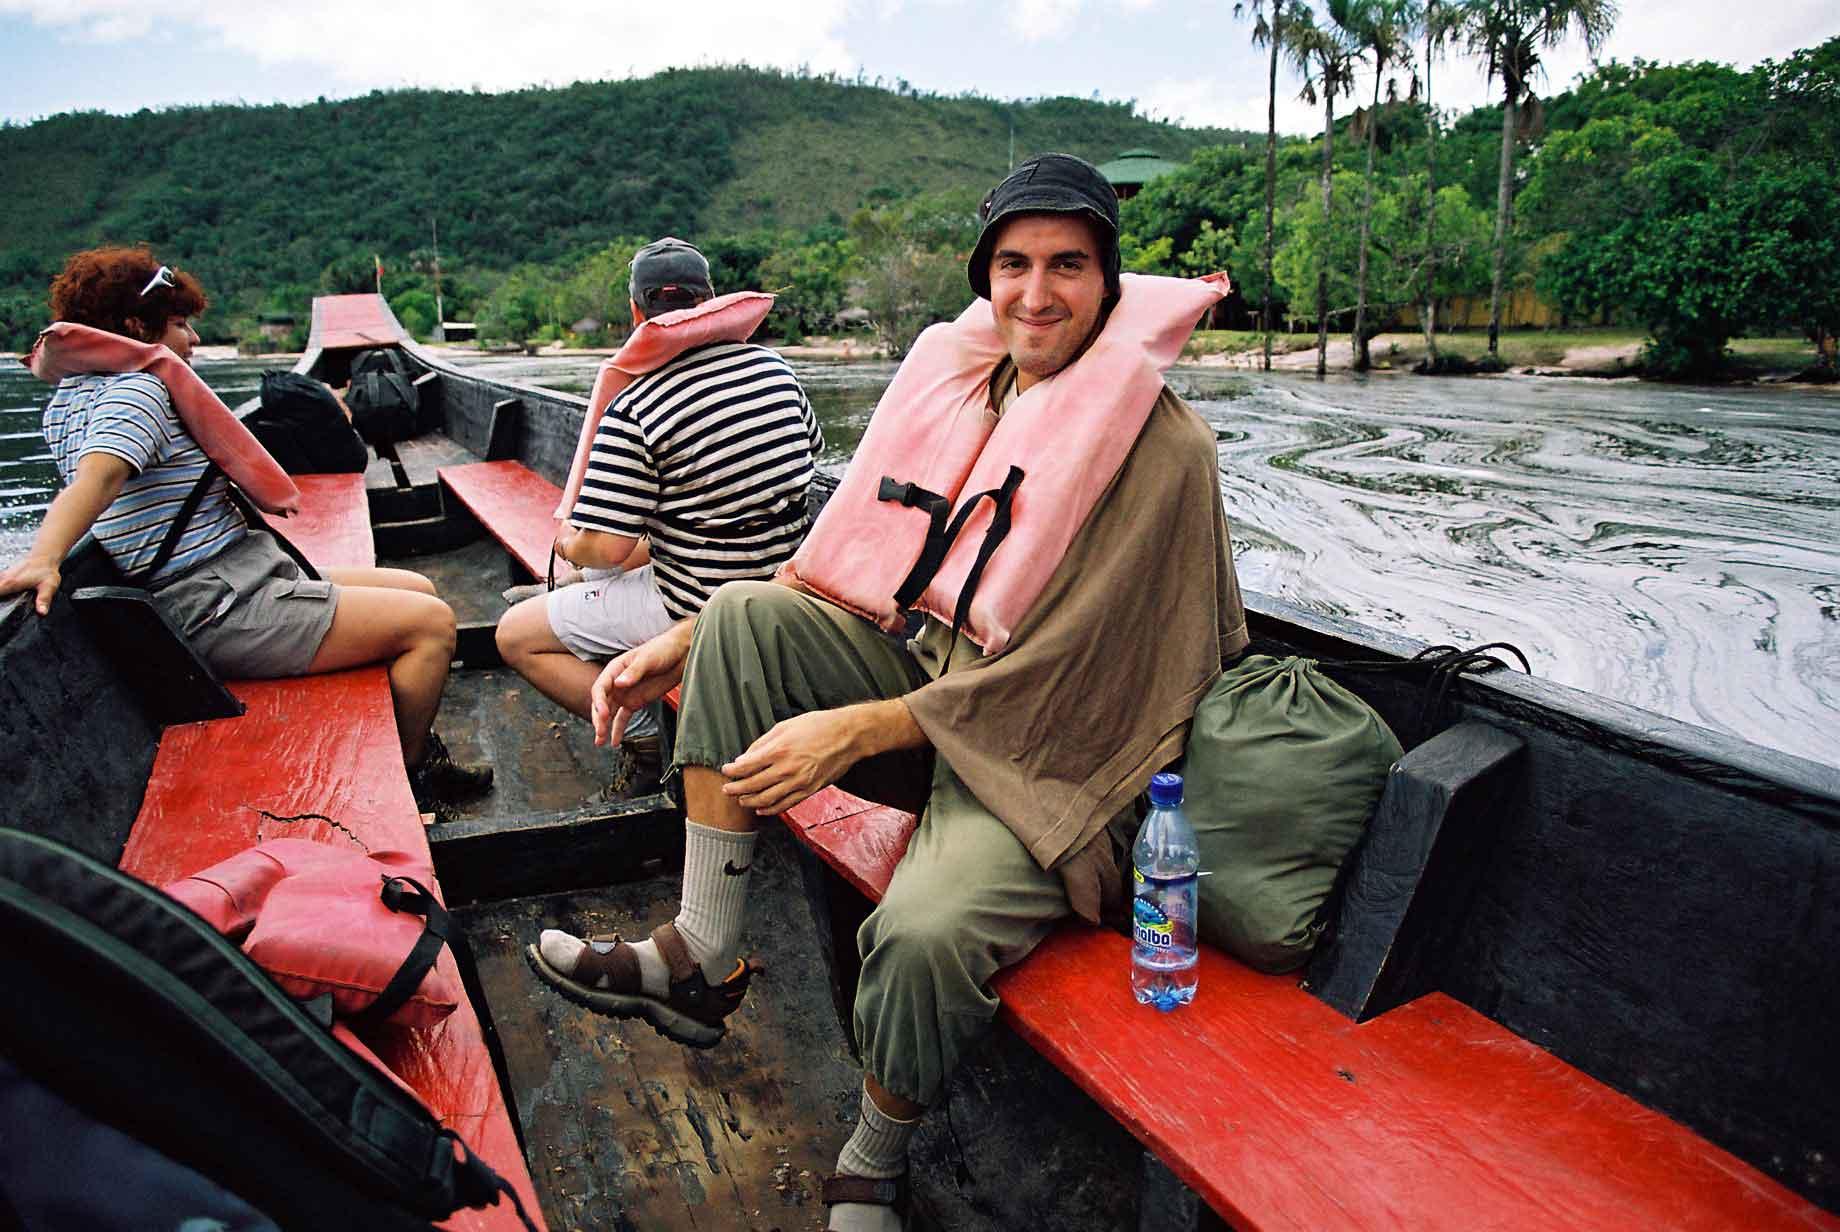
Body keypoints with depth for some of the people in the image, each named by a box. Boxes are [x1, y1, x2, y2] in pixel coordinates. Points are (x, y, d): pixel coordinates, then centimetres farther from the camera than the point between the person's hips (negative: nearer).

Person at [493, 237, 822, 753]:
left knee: (515, 636, 7)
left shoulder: (632, 411, -21)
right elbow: (811, 447, 17)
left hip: (696, 610, -7)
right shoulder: (774, 367, -2)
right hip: (780, 581, 8)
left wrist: (570, 544, 3)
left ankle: (642, 736, -3)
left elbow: (606, 548, -21)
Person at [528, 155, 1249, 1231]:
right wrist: (686, 644, 1)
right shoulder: (967, 383, 4)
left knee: (925, 931, -33)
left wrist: (855, 729, -20)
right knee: (748, 617, -10)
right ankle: (702, 961, -6)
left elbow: (1054, 674, -20)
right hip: (935, 683, 7)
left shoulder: (1162, 448, -16)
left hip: (1052, 759, -6)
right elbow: (850, 564, 8)